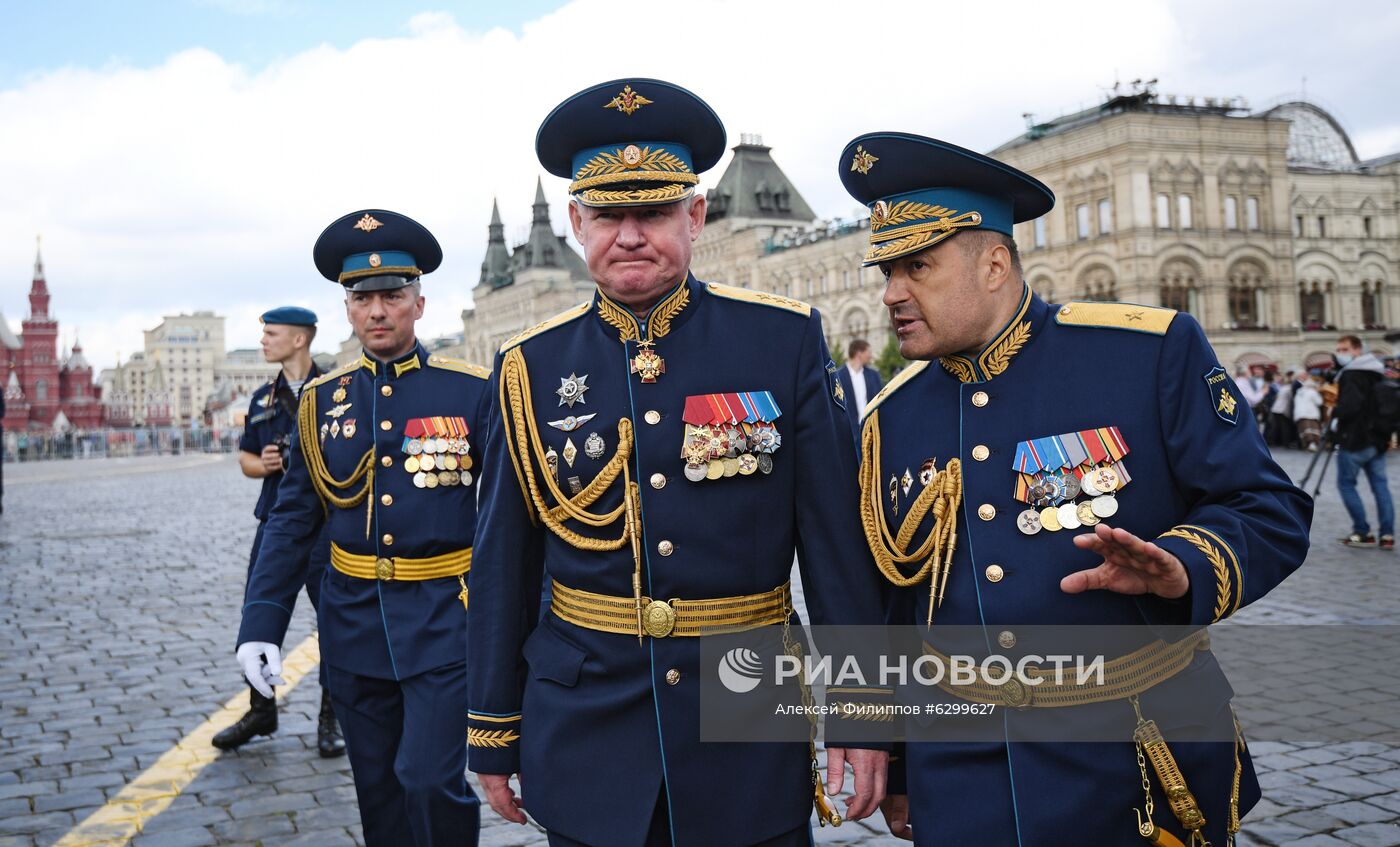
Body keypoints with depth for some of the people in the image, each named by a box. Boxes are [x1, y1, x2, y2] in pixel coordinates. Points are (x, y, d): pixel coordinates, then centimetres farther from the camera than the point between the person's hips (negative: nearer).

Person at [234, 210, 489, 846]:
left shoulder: (471, 392, -4)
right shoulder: (321, 401, 5)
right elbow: (291, 523, 7)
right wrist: (260, 625, -2)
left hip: (444, 621, -3)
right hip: (353, 622, 4)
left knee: (431, 782, -10)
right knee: (379, 794, 13)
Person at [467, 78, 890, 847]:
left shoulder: (784, 339, -5)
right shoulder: (531, 366, -1)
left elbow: (839, 541, -4)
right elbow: (502, 567, 4)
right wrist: (493, 732, 6)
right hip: (584, 740, 1)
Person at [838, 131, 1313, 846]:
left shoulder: (1152, 353, -9)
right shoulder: (888, 419, 2)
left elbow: (1270, 511, -8)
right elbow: (891, 608, 9)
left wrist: (1183, 569, -29)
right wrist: (894, 773, 14)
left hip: (1138, 762, -2)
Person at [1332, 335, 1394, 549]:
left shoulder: (1350, 375, -13)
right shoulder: (1377, 373, 14)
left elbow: (1350, 404, -25)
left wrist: (1336, 417, -8)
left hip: (1355, 439, -8)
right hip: (1378, 438, 8)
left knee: (1346, 483, 3)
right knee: (1380, 485, 8)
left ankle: (1362, 532, 0)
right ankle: (1387, 535, 4)